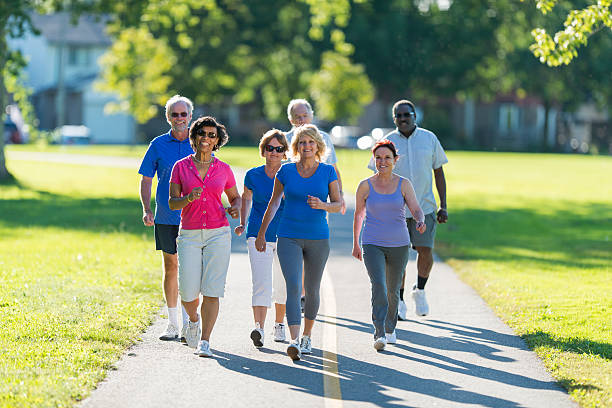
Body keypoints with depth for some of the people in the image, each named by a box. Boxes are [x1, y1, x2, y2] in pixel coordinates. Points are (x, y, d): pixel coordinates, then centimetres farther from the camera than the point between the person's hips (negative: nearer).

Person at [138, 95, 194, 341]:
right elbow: (146, 180, 8)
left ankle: (188, 324, -2)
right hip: (166, 217, 1)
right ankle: (172, 324, 14)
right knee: (170, 267, 6)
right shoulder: (158, 145, 5)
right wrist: (146, 209, -5)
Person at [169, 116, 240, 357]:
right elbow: (172, 202, 1)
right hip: (189, 235, 0)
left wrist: (234, 209, -4)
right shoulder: (181, 167, 3)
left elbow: (235, 197, 19)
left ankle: (205, 342, -4)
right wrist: (189, 198, -19)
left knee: (212, 291, -9)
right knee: (188, 294, -6)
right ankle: (193, 319, 28)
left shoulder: (223, 170, 5)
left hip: (218, 235, 0)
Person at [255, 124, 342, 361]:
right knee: (293, 288, -15)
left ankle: (307, 337, 29)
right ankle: (294, 341, -24)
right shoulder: (286, 171, 2)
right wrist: (261, 233, 13)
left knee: (312, 290, 11)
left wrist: (322, 205, -20)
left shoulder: (328, 172, 1)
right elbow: (274, 202, 11)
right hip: (289, 237, -1)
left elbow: (339, 204, 2)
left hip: (318, 238, 1)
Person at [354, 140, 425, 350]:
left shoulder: (404, 185, -1)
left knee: (392, 290, 12)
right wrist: (355, 244, 17)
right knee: (378, 286, -20)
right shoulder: (365, 186, -1)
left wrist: (420, 221, -33)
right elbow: (358, 215, 11)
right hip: (372, 245, -1)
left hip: (399, 245, 1)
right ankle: (379, 334, -23)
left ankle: (390, 328, 36)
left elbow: (416, 209, -10)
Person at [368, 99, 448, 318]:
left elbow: (438, 172, 11)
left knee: (425, 252, -7)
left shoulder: (429, 138, 6)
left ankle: (419, 290, 19)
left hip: (424, 207, 1)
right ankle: (399, 301, 13)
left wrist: (443, 206, 6)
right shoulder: (387, 142, 2)